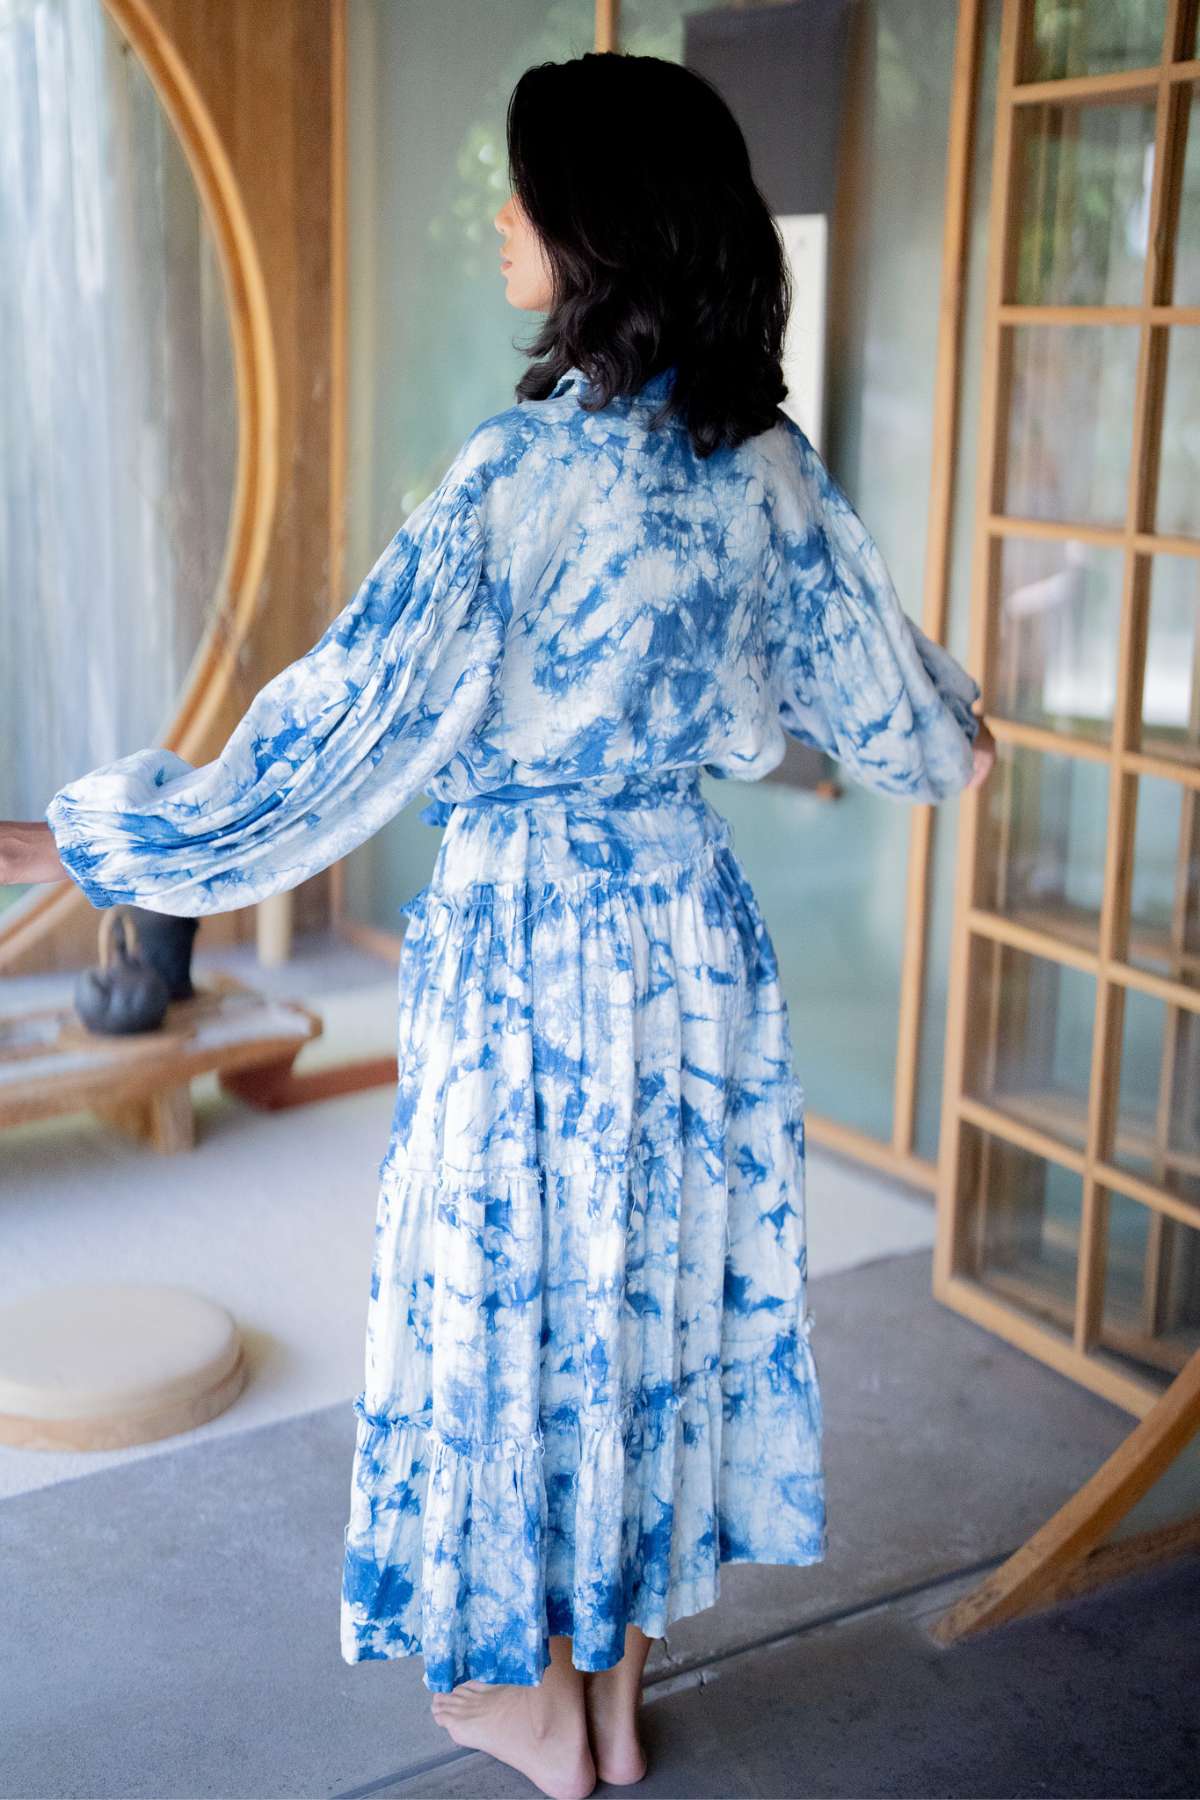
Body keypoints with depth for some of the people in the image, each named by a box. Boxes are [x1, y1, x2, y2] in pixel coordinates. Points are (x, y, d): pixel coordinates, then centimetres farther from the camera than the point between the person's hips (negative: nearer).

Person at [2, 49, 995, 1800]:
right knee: (661, 1285, 17)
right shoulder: (767, 461, -2)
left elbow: (342, 723, -21)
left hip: (531, 946, -6)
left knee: (519, 1294, 12)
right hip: (694, 926, 6)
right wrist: (953, 734, 35)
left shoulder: (531, 467, -21)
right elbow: (876, 688, 10)